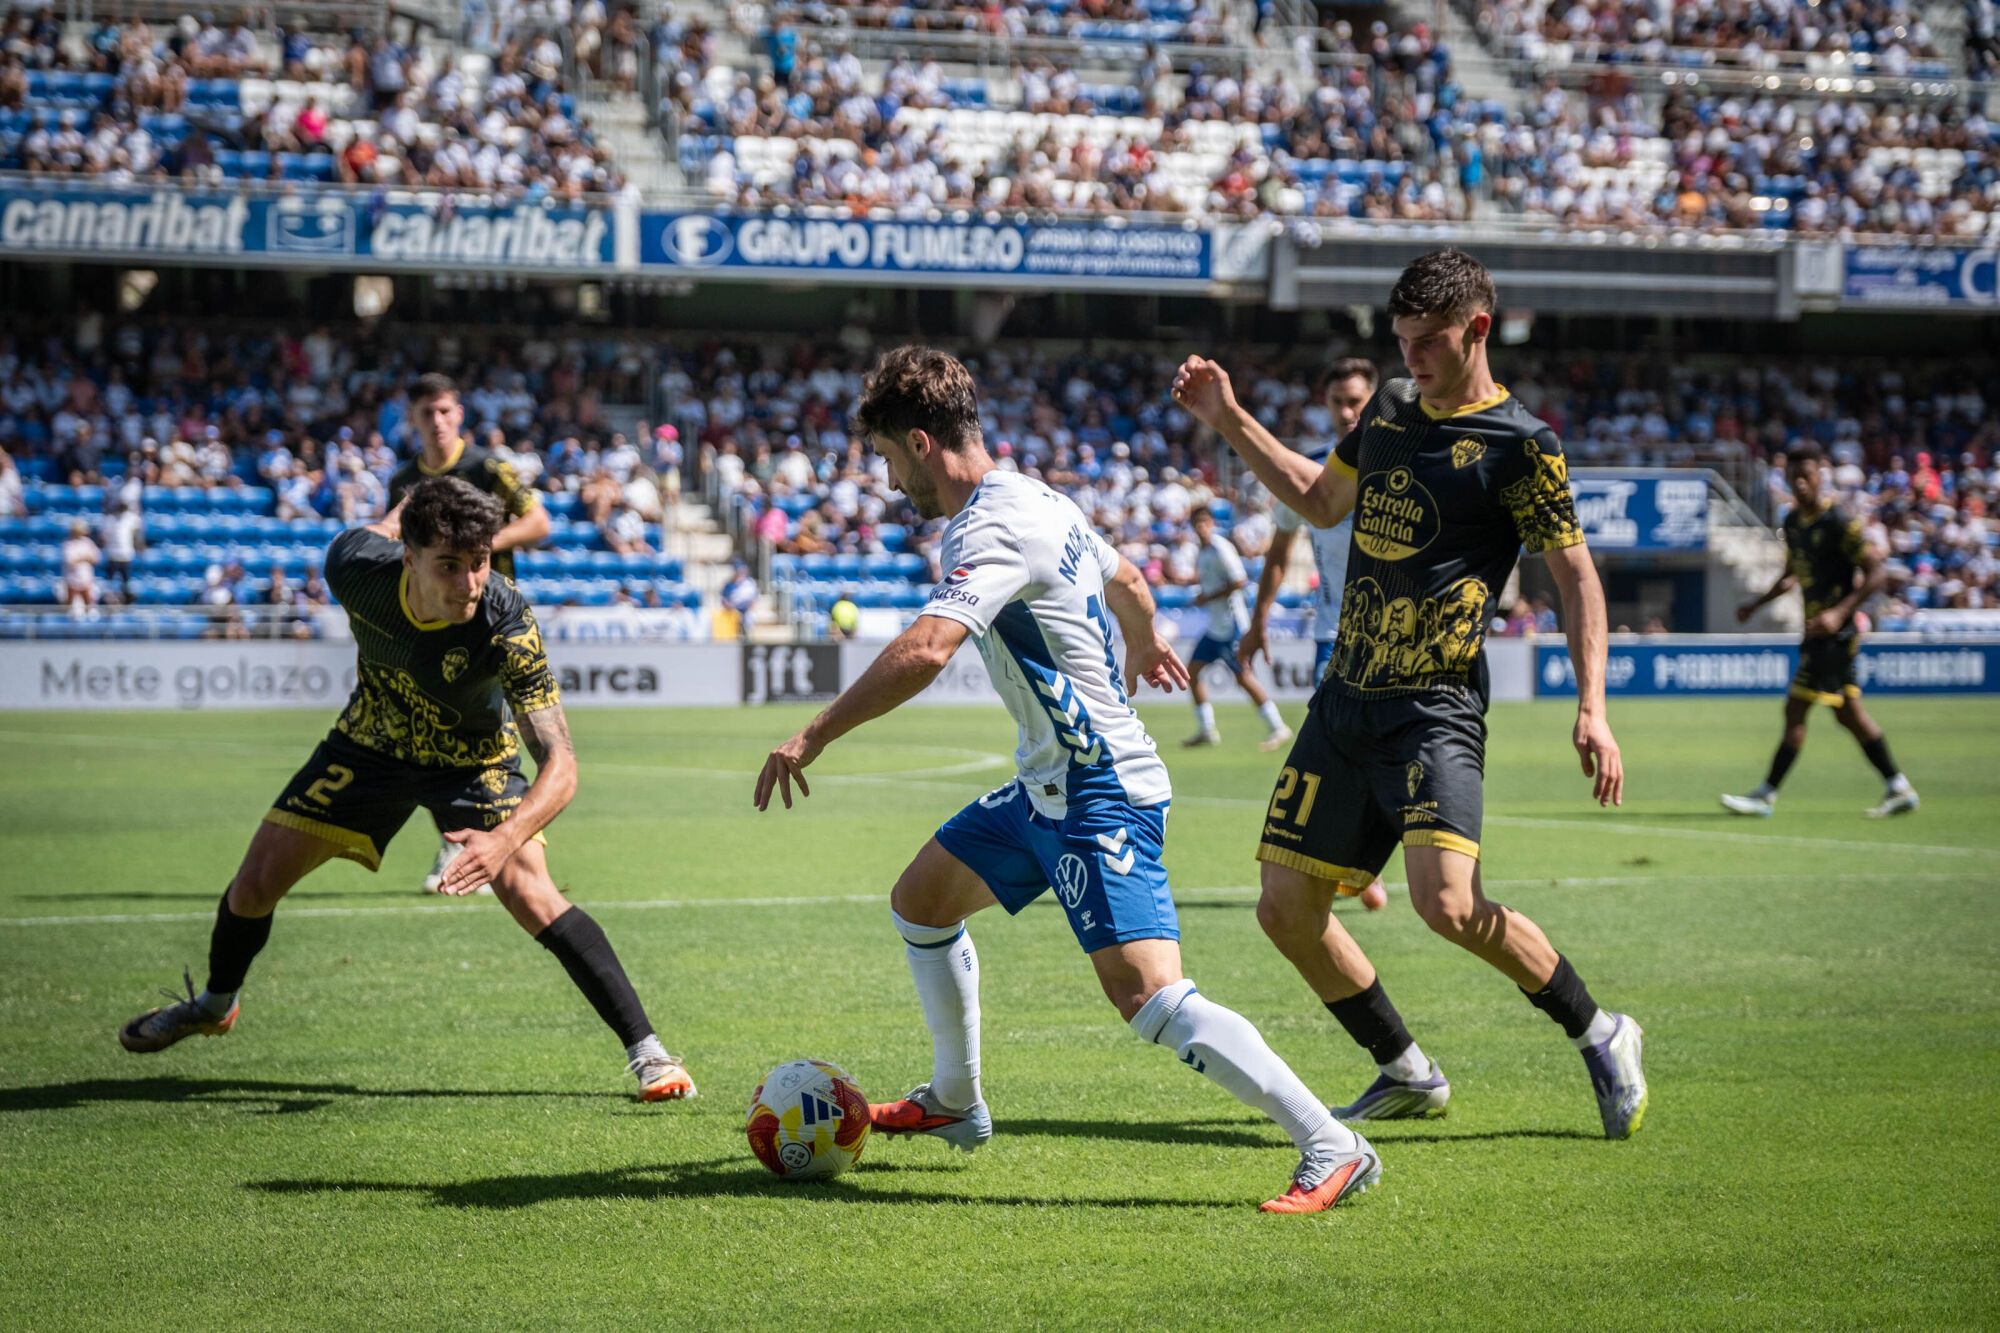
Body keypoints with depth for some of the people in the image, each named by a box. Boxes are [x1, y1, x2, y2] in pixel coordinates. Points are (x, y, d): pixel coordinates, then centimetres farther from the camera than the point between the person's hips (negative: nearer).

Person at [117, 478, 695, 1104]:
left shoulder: (507, 625, -39)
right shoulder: (357, 566, -31)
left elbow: (559, 764, -42)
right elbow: (384, 523, -3)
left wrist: (504, 839, -58)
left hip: (474, 759, -3)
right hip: (371, 743, 3)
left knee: (531, 895, -25)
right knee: (257, 882, 4)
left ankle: (645, 1049, -17)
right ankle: (215, 1004, 36)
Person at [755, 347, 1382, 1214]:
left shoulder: (992, 528, -20)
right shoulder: (1037, 500, 10)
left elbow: (924, 651, -35)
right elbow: (1123, 580, 30)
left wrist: (813, 737, -29)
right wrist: (1146, 647, 51)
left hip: (1099, 793, -11)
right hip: (1049, 784, 11)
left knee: (1147, 995, -20)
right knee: (920, 901, 21)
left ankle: (1332, 1150, -19)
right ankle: (955, 1104, 37)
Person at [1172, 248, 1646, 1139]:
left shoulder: (1519, 445, -7)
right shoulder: (1388, 407, 13)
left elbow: (1576, 574, -5)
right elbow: (1321, 501, 29)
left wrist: (1592, 709, -15)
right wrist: (1227, 420, 24)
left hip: (1436, 707, -7)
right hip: (1346, 699, 7)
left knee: (1447, 903, -25)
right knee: (1287, 910, 3)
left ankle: (1600, 1037, -2)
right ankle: (1408, 1075, 20)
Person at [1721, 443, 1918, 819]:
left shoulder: (1839, 523, -15)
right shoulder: (1793, 522, 10)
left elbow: (1877, 573, -17)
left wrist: (1839, 612, -26)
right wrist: (1757, 604, 16)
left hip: (1835, 630, -9)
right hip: (1817, 629, 9)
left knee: (1796, 710, -8)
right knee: (1849, 713, 12)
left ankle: (1766, 795, -3)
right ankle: (1898, 789, 18)